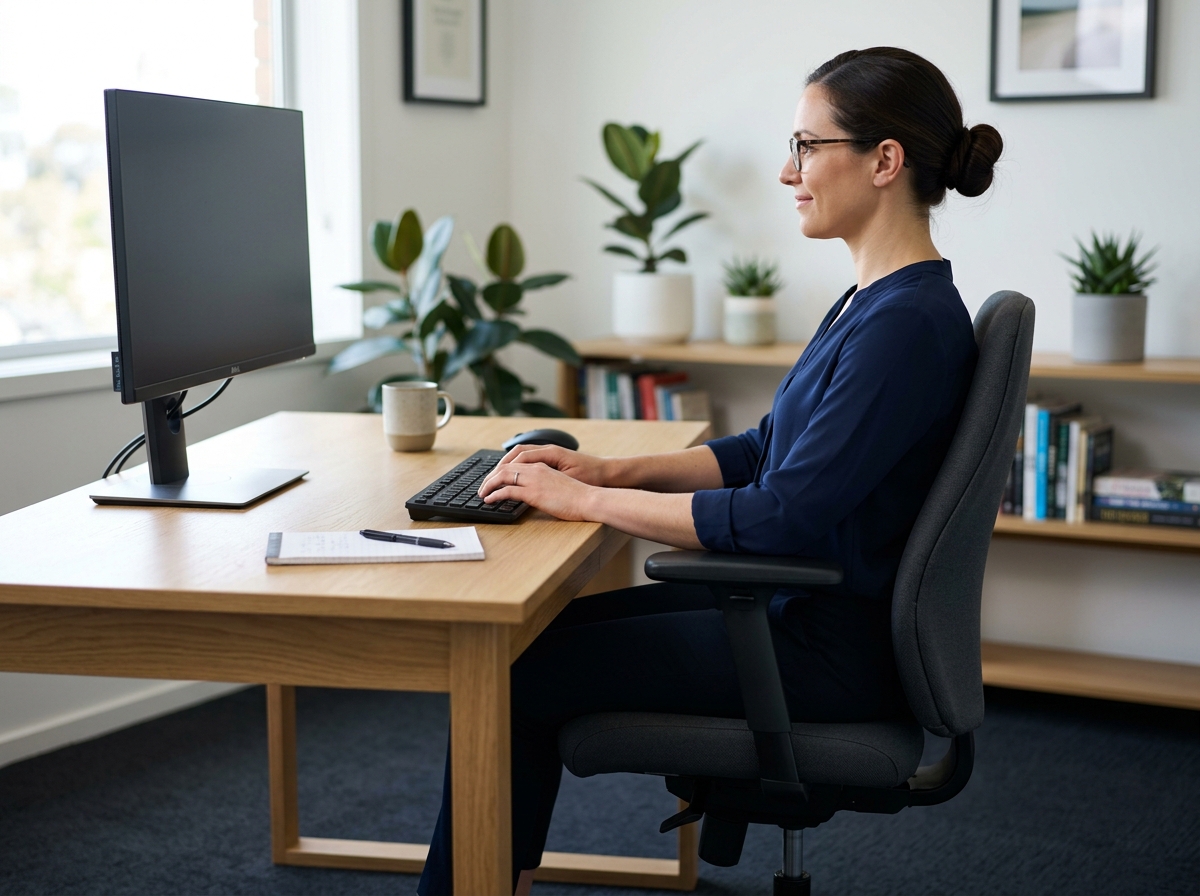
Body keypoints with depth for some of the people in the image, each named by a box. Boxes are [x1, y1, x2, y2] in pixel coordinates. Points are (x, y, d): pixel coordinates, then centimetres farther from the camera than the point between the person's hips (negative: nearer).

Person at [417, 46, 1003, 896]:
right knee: (539, 628, 11)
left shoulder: (909, 322, -23)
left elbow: (778, 518, -26)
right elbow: (767, 450, 16)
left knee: (513, 675, -5)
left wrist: (586, 500, -18)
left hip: (833, 652, -10)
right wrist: (613, 469, 5)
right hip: (798, 606, 10)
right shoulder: (875, 299, 9)